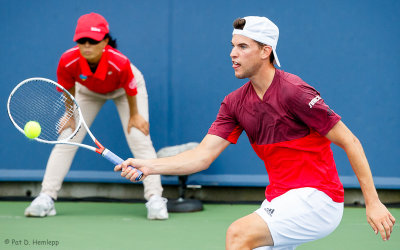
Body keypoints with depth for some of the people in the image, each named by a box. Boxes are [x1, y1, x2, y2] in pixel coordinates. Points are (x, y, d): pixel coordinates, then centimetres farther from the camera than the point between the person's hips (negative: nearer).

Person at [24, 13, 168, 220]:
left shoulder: (120, 63, -43)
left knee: (140, 141, -13)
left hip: (123, 90, -2)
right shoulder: (68, 61, -37)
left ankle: (155, 199, -7)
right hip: (88, 90, 2)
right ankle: (46, 197, 1)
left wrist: (134, 115, -9)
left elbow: (130, 90, -23)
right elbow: (68, 90, -15)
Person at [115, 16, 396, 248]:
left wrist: (372, 202, -15)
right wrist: (149, 166, -16)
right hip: (280, 200, 8)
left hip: (315, 197, -8)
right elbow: (202, 156, -1)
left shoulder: (293, 92, -16)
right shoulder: (235, 103, 5)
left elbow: (350, 142, -13)